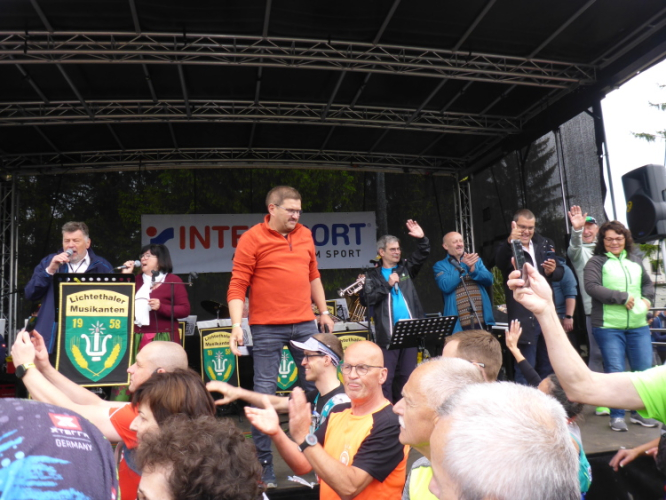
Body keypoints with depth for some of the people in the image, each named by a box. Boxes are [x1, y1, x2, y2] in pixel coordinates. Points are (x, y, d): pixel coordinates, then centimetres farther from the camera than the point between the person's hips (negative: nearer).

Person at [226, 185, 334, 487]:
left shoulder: (305, 235, 10)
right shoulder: (252, 239, -5)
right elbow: (237, 286, -8)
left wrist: (323, 311, 18)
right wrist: (236, 325, -18)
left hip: (305, 324, 5)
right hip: (267, 328, -5)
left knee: (316, 384, 11)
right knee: (265, 392, 0)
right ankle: (262, 464, 13)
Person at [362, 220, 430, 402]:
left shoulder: (406, 269, 14)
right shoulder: (373, 276, 5)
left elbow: (423, 254, 8)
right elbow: (367, 299, -7)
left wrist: (422, 239, -9)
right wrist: (387, 285, -10)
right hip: (387, 333, -3)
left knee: (407, 375, 10)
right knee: (387, 377, -4)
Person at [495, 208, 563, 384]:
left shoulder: (545, 244, 14)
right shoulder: (507, 248, -6)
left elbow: (560, 272, 14)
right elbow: (500, 262, -29)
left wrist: (552, 271, -11)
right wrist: (510, 242, -49)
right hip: (524, 316, -6)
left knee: (548, 367, 17)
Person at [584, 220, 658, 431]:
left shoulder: (635, 260, 14)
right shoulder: (596, 262, -2)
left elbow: (648, 283, 24)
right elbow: (591, 286, -15)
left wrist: (647, 298, 3)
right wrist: (622, 298, -17)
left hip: (638, 326, 5)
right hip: (608, 327, -5)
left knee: (645, 369, 8)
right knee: (615, 372, 1)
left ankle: (639, 412, 25)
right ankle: (617, 416, 13)